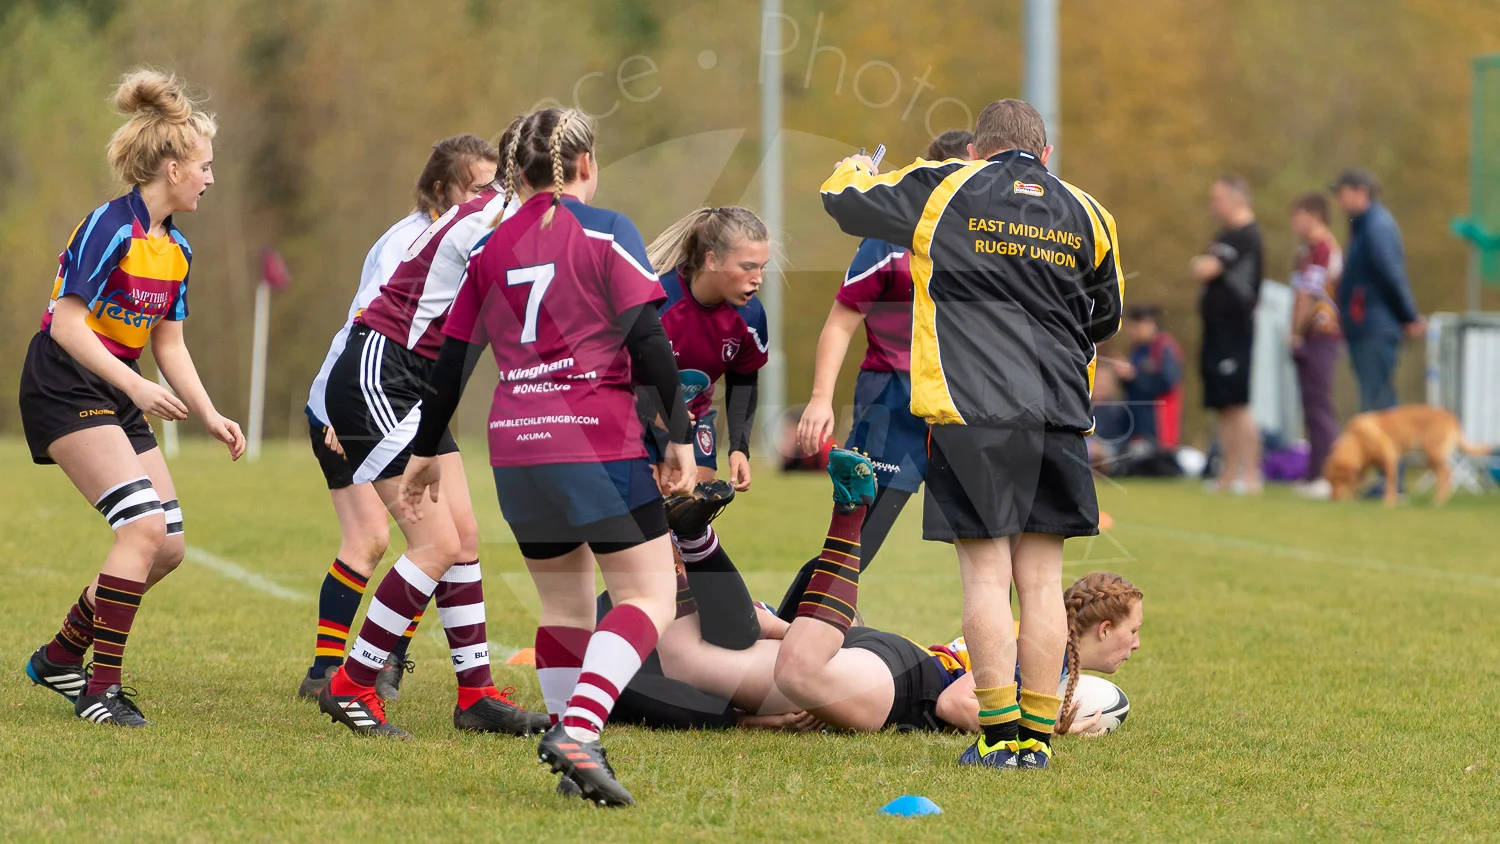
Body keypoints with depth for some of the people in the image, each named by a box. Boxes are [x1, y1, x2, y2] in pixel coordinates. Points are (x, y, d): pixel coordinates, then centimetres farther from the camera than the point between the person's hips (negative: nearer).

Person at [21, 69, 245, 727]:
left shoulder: (176, 248, 10)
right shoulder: (109, 228, -17)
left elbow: (170, 345, 17)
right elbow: (67, 325, -21)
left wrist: (210, 417, 7)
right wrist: (136, 387, -28)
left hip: (119, 394, 9)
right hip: (63, 388, -9)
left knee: (168, 547, 4)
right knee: (144, 527, -20)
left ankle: (60, 657, 18)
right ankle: (100, 689, -15)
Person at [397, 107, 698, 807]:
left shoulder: (491, 247, 11)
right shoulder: (606, 233, -2)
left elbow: (451, 360, 14)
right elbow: (647, 341, -10)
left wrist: (426, 453, 22)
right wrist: (679, 437, -7)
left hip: (515, 448, 5)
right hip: (597, 446, -5)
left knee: (564, 601, 18)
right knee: (650, 593, -3)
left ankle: (570, 747, 11)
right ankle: (579, 730, -23)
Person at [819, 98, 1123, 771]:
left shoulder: (942, 191, 3)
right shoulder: (1086, 215, 12)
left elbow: (842, 199, 16)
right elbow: (1105, 319, 25)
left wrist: (854, 170, 38)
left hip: (970, 412, -3)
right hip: (1059, 412, 3)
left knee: (987, 576, -2)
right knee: (1041, 578, 6)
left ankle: (1000, 734, -5)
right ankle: (1038, 735, 7)